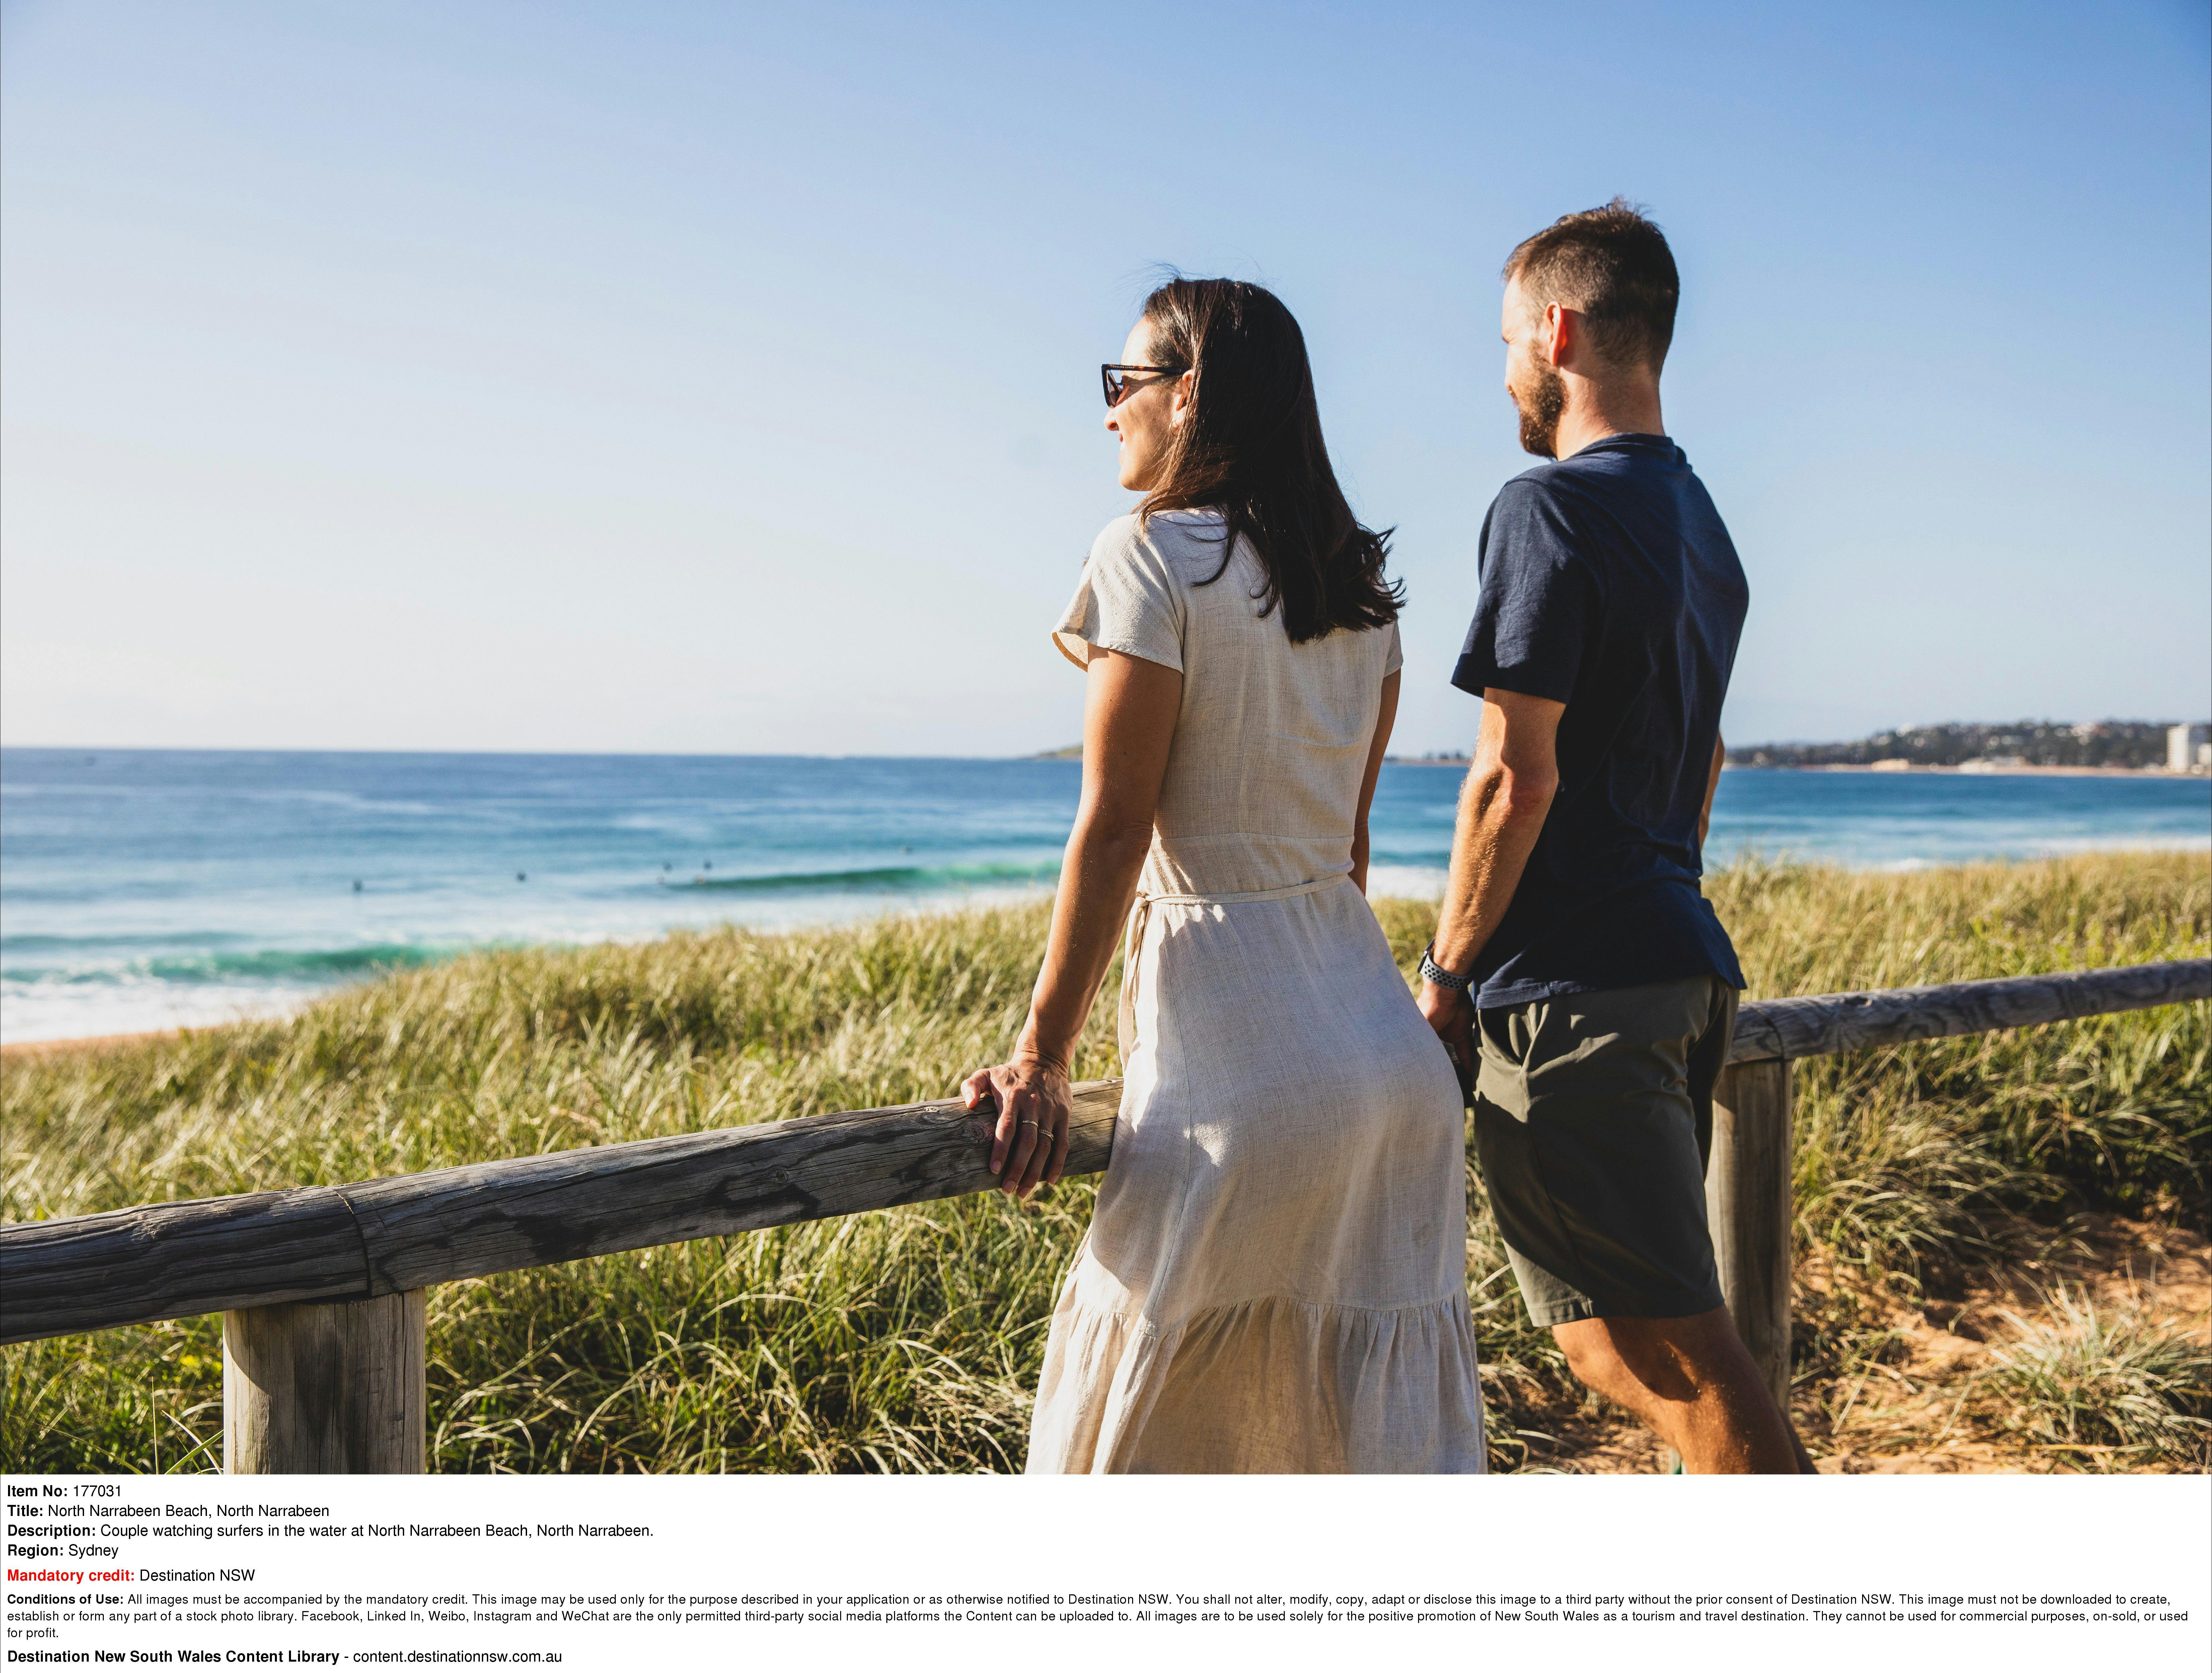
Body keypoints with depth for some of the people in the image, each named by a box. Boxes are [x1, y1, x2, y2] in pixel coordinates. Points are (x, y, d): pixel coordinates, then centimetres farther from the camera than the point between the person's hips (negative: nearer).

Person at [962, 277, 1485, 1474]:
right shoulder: (1359, 584, 12)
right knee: (1388, 1426, 15)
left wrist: (1041, 1057, -9)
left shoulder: (1156, 556, -9)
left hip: (1238, 1062, -7)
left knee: (1133, 1432, 9)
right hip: (1387, 1050, 8)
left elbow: (1114, 831, -13)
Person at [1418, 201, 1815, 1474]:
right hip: (1682, 961, 10)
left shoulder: (1552, 509, -12)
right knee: (1655, 1333, 17)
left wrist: (1446, 971, -8)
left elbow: (1517, 777, -17)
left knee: (1668, 1349, -4)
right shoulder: (1701, 520, 17)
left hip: (1572, 987, -9)